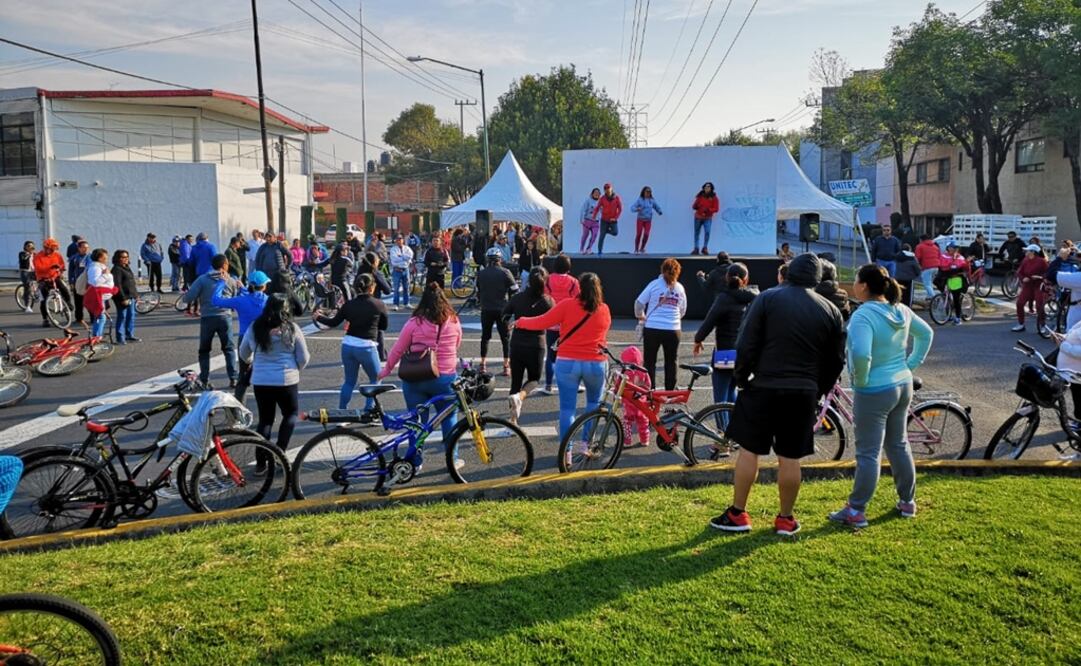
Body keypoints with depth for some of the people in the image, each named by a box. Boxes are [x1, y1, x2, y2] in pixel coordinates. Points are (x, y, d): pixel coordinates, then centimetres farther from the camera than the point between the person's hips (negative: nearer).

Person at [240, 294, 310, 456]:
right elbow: (303, 358, -3)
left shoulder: (255, 328, 1)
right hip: (286, 381, -3)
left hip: (260, 381, 3)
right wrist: (296, 369, 18)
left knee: (265, 419, 13)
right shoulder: (291, 329, -8)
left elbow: (244, 354, 15)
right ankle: (280, 450, 5)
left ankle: (260, 461, 12)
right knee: (291, 413, 19)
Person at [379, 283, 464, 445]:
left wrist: (385, 371, 14)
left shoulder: (414, 323, -8)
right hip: (445, 378, 1)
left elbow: (397, 350, 0)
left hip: (415, 379, -1)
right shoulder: (454, 322, -4)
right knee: (449, 417, 17)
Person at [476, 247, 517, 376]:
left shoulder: (481, 273, 2)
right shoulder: (505, 273, -8)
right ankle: (506, 366, 1)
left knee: (485, 336, 16)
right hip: (502, 310, -3)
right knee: (505, 337, 5)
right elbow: (514, 290, -8)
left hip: (486, 310, 3)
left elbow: (478, 292, 8)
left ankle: (483, 364, 18)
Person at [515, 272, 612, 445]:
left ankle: (566, 452, 4)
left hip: (568, 363, -2)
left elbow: (540, 322, -5)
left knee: (567, 408, 4)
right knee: (594, 402, 23)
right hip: (596, 364, 2)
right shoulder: (604, 309, 2)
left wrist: (520, 322, 11)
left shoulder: (567, 305, -7)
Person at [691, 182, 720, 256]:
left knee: (707, 232, -17)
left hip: (708, 218, -2)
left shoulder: (714, 198, -2)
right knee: (697, 233, 3)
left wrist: (708, 210, -22)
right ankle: (696, 249, 8)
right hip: (698, 217, 2)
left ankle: (705, 248, -7)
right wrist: (695, 206, -16)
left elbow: (716, 209, -7)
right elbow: (694, 206, 7)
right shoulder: (700, 196, 3)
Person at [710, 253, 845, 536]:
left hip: (764, 387, -3)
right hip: (804, 393, 3)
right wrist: (819, 390, 21)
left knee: (748, 449, 6)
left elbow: (746, 345, -8)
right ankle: (785, 519, 18)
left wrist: (741, 378, 4)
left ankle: (737, 514, 12)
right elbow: (836, 360, 11)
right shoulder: (830, 311, 7)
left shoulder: (767, 298, -3)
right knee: (790, 457, 9)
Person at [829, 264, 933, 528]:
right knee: (899, 446, 20)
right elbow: (926, 333, 17)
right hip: (903, 385, 8)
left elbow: (861, 354, -36)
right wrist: (911, 364, 15)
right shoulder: (901, 310, 3)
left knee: (868, 453, -1)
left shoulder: (863, 315, -23)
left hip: (874, 392, -8)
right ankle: (907, 502, 31)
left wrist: (860, 380, -18)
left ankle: (856, 511, 7)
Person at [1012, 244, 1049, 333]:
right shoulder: (1025, 260, 2)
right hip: (1027, 285, 5)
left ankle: (1041, 326, 8)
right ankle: (1021, 325, 10)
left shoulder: (1041, 261, -12)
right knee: (1020, 303, -2)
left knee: (1039, 306, -5)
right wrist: (1023, 278, -12)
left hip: (1038, 286, -5)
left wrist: (1040, 277, -24)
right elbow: (1019, 272, 6)